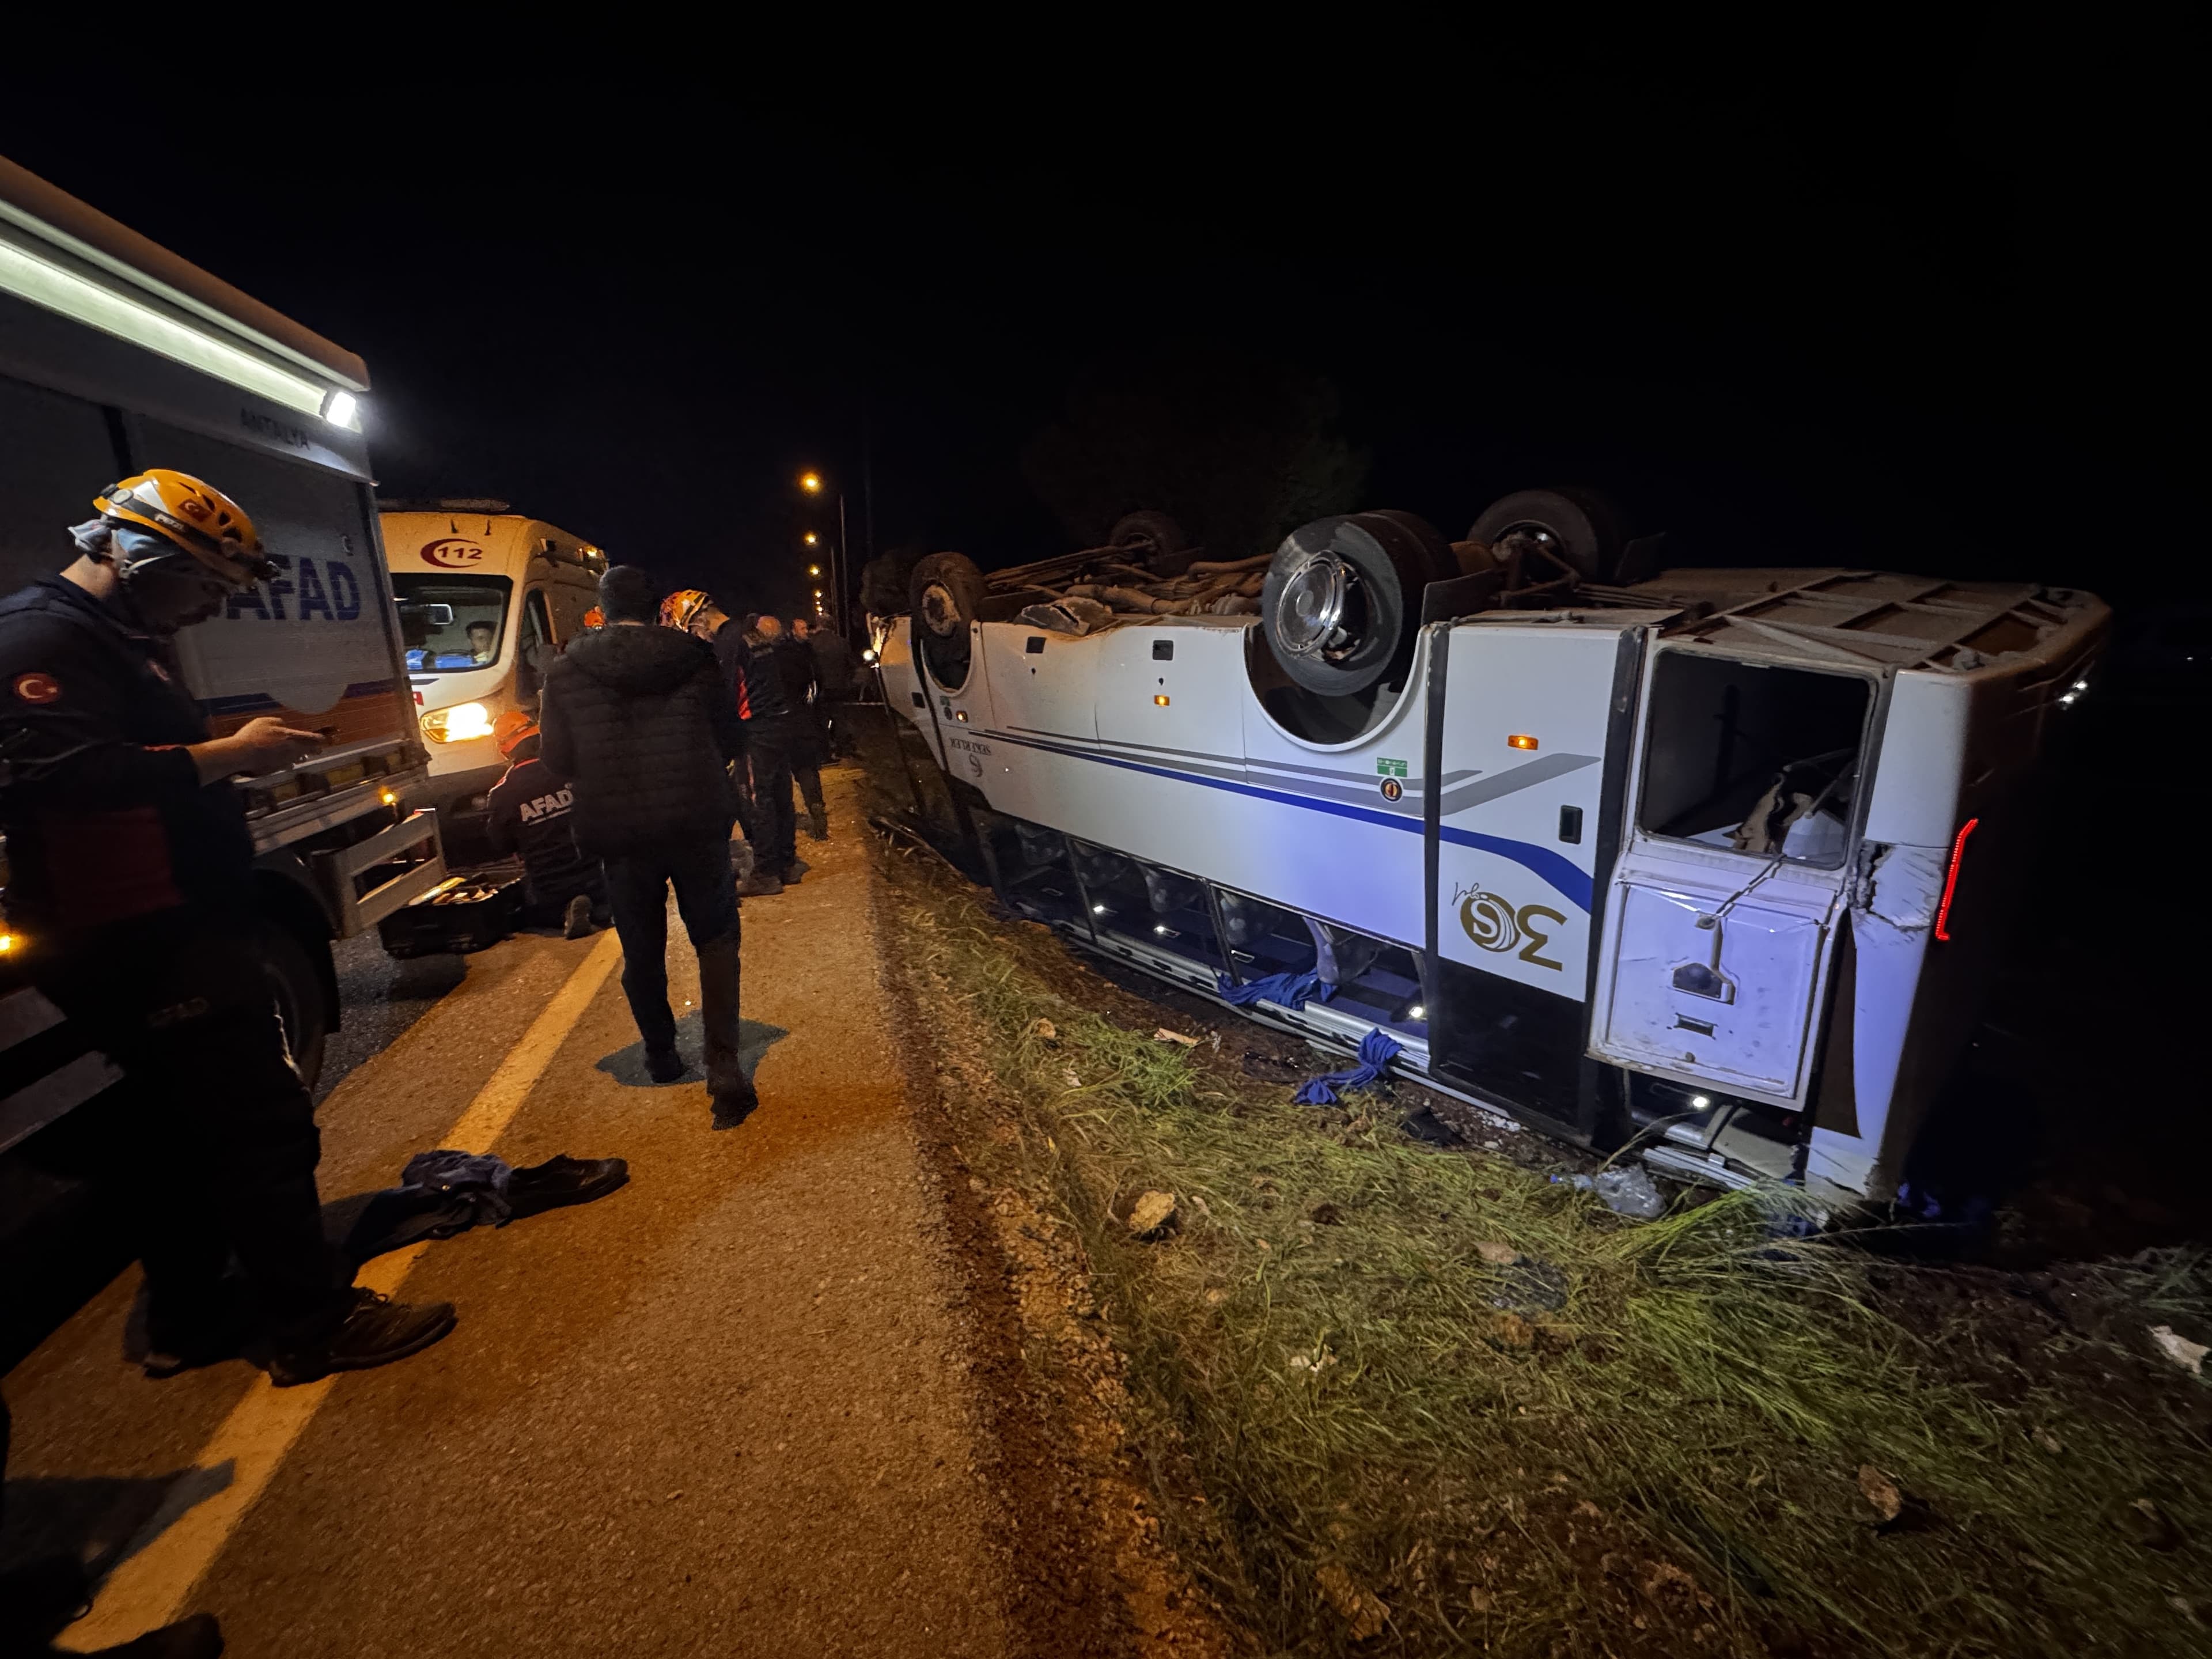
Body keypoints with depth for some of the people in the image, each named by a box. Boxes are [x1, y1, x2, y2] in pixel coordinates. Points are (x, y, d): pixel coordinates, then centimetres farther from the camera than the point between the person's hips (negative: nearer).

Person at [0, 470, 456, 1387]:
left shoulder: (124, 638, 19)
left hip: (164, 928, 11)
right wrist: (227, 754, -21)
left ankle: (189, 1320, 28)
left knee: (174, 1134, 16)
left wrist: (242, 751, 11)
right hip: (144, 940, -11)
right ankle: (314, 1322, 2)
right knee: (262, 1122, -8)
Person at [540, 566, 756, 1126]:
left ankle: (661, 1055, 34)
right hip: (697, 826, -1)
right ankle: (723, 1064, -3)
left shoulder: (566, 672, -4)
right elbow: (732, 741, 1)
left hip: (619, 834, 1)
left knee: (642, 949, 18)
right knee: (716, 939, 10)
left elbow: (557, 760, 0)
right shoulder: (694, 659, -5)